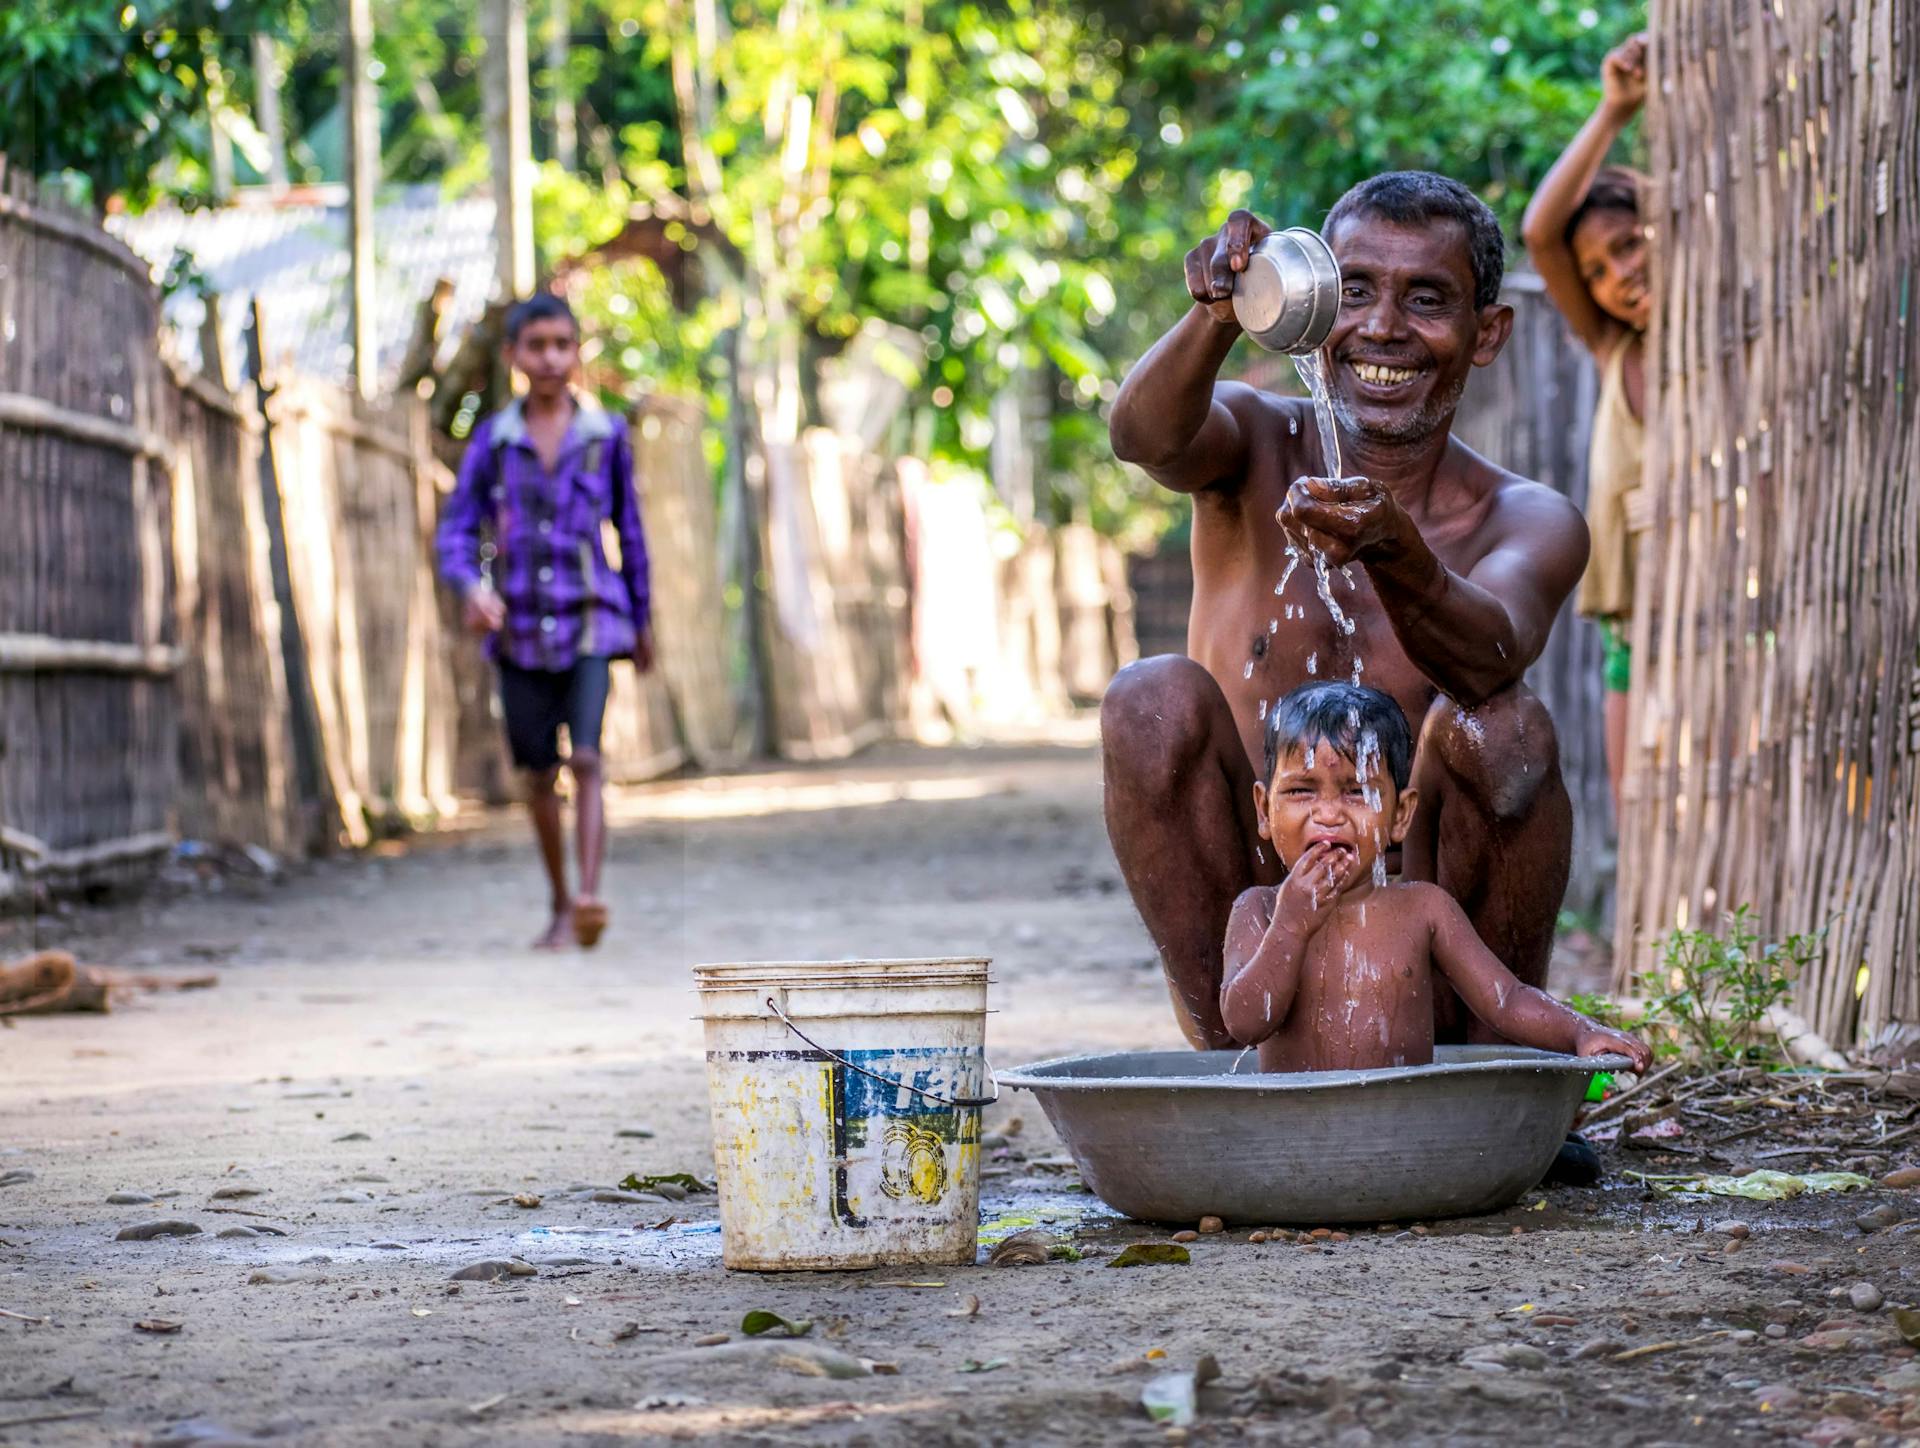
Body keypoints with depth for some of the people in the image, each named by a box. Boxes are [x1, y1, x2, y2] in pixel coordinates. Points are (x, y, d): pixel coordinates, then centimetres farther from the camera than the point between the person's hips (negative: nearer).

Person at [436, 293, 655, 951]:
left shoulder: (606, 434, 2)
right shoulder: (493, 440, 2)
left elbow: (629, 528, 12)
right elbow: (456, 529, -1)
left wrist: (641, 618, 18)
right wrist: (473, 587, -21)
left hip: (589, 621, -2)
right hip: (520, 625, 2)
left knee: (585, 760, -18)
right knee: (539, 774, 9)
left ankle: (590, 896, -27)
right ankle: (560, 908, 23)